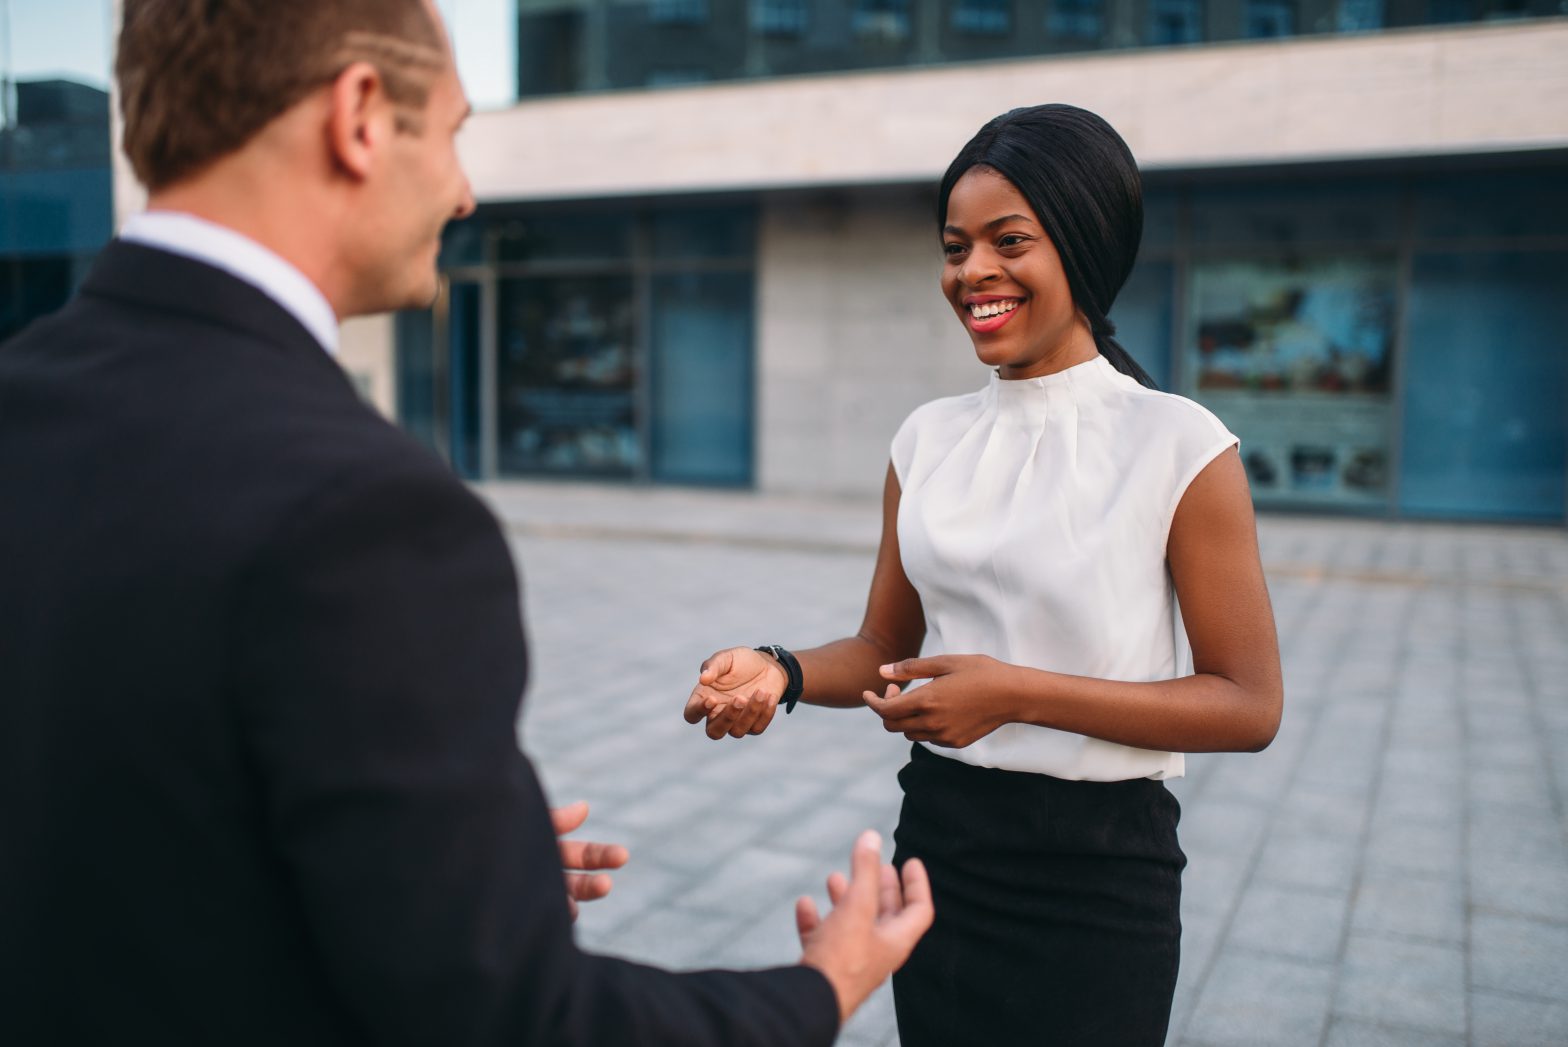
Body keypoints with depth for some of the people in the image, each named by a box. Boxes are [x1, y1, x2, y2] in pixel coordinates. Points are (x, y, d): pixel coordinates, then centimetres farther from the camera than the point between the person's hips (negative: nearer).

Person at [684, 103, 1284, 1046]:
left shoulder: (1181, 447, -12)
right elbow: (886, 647, 8)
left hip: (1096, 871, -4)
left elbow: (1248, 707, -13)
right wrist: (782, 672, -13)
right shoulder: (929, 440, 2)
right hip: (940, 838, 5)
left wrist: (1017, 693, -22)